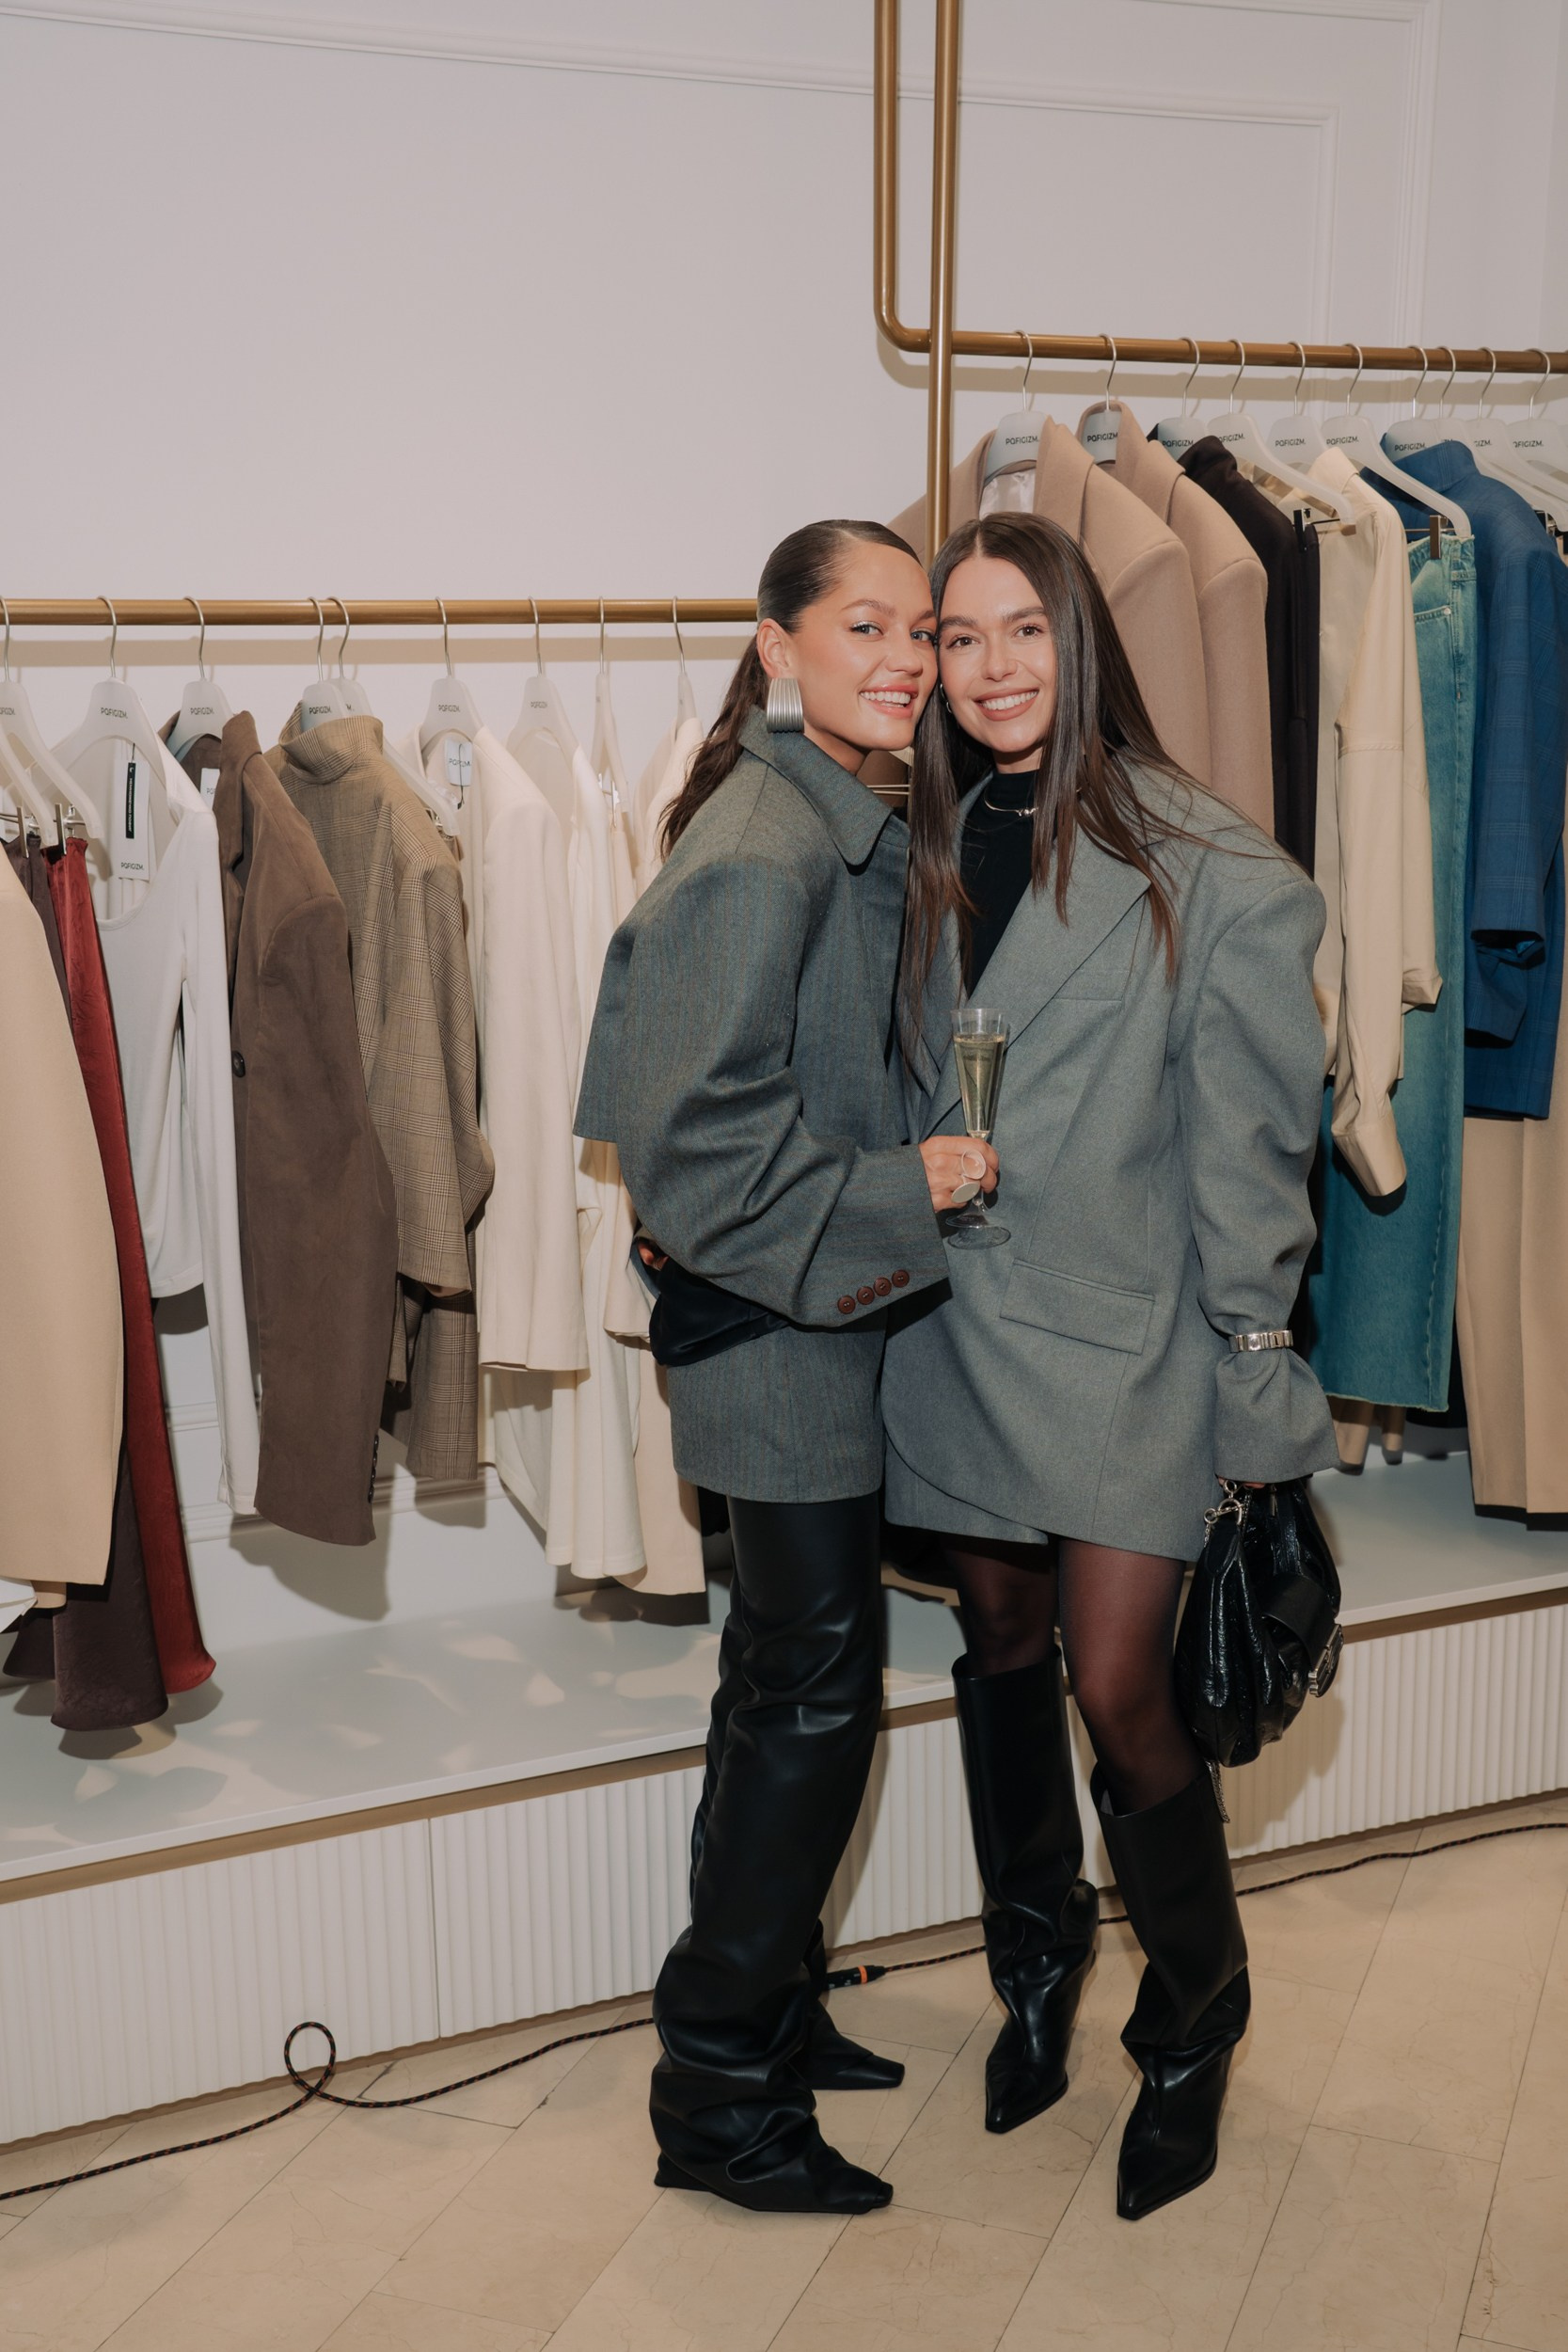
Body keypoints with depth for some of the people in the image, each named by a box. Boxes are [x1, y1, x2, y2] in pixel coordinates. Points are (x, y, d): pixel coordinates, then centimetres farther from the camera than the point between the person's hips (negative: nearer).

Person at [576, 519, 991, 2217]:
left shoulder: (854, 829, 11)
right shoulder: (760, 848, -20)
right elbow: (698, 1126, -24)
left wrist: (916, 1171, 9)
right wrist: (898, 1195, -18)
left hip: (816, 1311, 10)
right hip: (772, 1319, -10)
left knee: (786, 1675, 18)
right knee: (815, 1686, -2)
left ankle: (758, 2007, 35)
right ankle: (720, 2091, 13)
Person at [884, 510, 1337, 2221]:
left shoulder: (1206, 870, -9)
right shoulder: (930, 850, 6)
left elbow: (1249, 1140, -7)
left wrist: (1253, 1364, -7)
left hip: (1123, 1331, -5)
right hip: (960, 1318, 5)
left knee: (1118, 1688, -5)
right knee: (1002, 1642, 15)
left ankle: (1192, 2029, 21)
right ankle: (1036, 1964, 37)